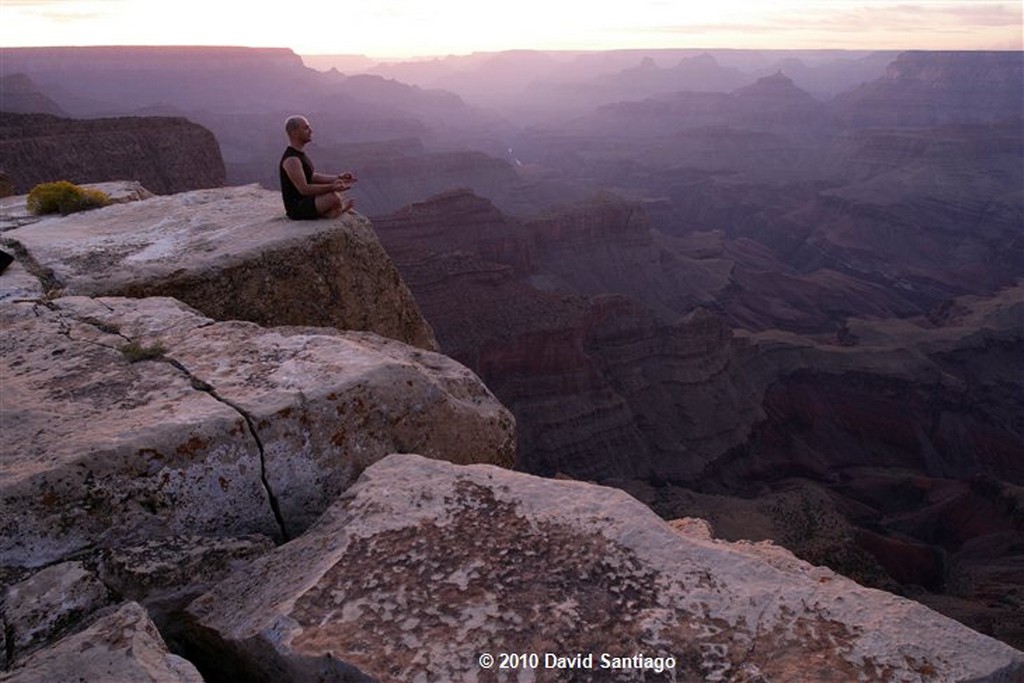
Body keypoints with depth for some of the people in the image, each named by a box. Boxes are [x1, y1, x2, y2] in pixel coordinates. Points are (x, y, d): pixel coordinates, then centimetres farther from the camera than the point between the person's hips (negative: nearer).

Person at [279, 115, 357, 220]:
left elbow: (312, 177, 16)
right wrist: (332, 187, -32)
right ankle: (343, 206, 3)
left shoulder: (299, 153, 10)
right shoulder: (291, 160, -22)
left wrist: (337, 178, 6)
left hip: (305, 201, 10)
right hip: (298, 208, -10)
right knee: (333, 197, -26)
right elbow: (304, 189, -27)